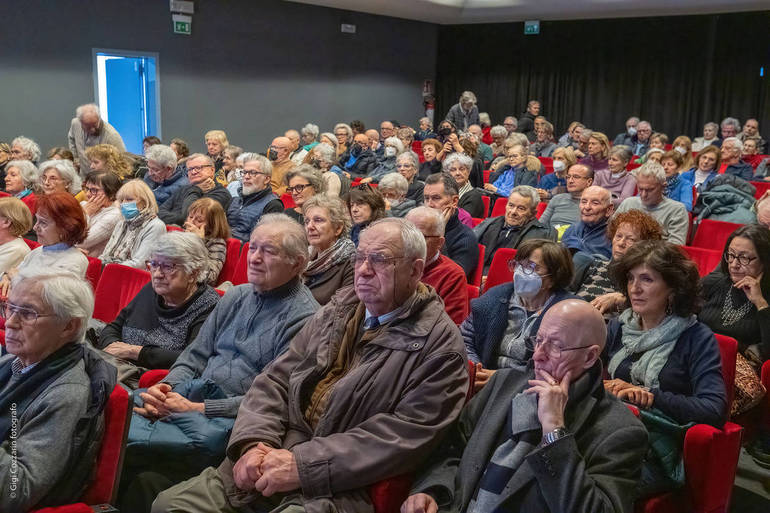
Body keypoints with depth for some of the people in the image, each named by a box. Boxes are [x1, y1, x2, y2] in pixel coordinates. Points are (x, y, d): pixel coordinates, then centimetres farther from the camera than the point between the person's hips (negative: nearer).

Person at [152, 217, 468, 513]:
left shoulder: (439, 343, -6)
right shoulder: (338, 310, 12)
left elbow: (409, 431, -15)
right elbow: (277, 378, 11)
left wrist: (305, 465, -19)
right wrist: (255, 442, -9)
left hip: (340, 487, -5)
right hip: (275, 458, 6)